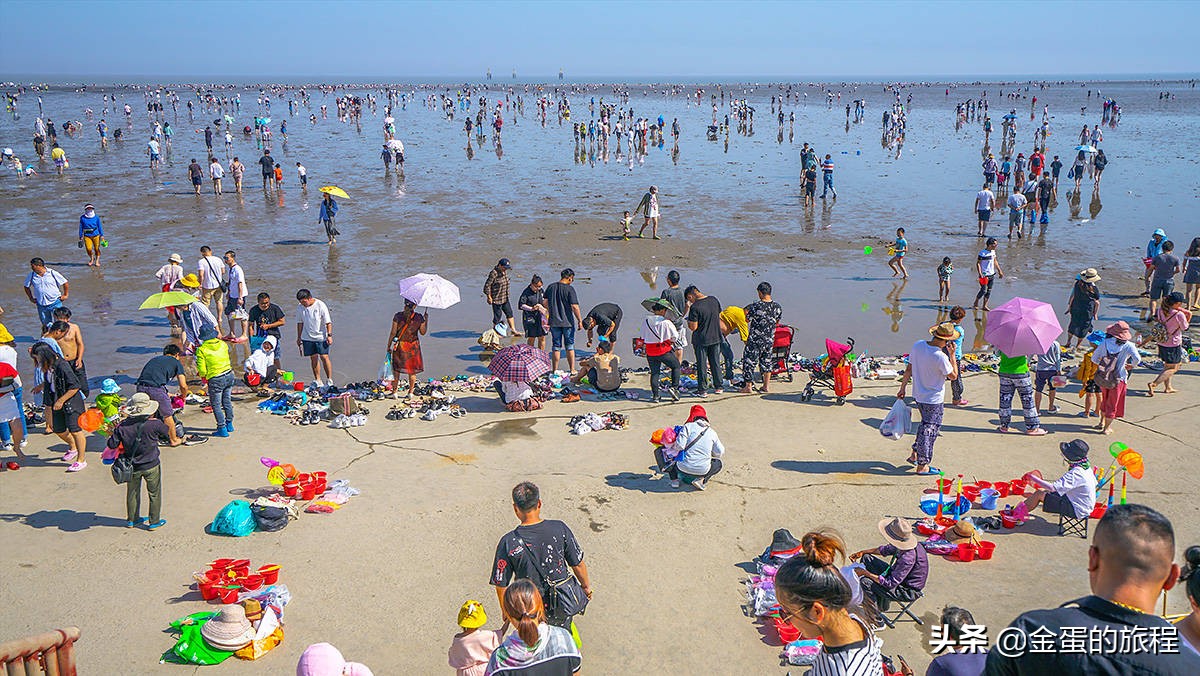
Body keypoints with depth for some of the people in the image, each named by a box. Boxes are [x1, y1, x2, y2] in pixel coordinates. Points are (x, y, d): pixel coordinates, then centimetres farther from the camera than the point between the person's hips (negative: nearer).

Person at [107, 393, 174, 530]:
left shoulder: (123, 426, -10)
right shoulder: (155, 424, -18)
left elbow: (112, 445, -3)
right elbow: (168, 436, -4)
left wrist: (111, 435, 15)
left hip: (132, 467, 3)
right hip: (151, 466, -3)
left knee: (132, 492, 21)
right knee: (154, 493, 13)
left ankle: (131, 519, 34)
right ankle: (154, 521, 20)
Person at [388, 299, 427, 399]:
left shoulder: (398, 316, -12)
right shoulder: (419, 318, -10)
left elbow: (393, 333, -8)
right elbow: (423, 332, 2)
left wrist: (389, 345, 3)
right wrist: (426, 320, 13)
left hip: (400, 345, -1)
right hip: (413, 346, 1)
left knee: (396, 369, 14)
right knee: (412, 370, 14)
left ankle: (395, 391, 16)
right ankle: (411, 392, 21)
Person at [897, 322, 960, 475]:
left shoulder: (917, 345, -6)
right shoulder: (940, 357, -26)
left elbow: (909, 369, 3)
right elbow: (954, 376, -11)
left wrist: (903, 388, 12)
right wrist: (952, 355, -8)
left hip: (919, 395, 7)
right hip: (934, 399, -7)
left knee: (925, 425, 25)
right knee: (929, 430, 4)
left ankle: (915, 454, 31)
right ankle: (922, 465, 11)